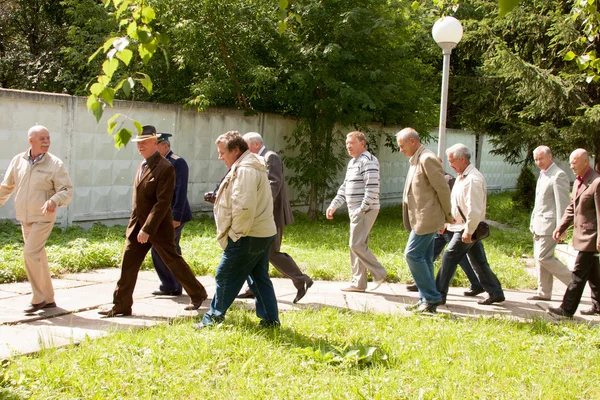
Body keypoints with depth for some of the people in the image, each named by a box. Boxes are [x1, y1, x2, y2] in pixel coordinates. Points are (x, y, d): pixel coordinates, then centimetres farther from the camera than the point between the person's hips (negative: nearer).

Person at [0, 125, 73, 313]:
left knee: (30, 253, -15)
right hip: (24, 218, 5)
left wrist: (54, 201, -31)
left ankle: (39, 299, -4)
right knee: (38, 257, 12)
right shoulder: (18, 160, 2)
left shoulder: (55, 164, -10)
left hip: (43, 218, -5)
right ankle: (48, 299, 23)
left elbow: (66, 191, -13)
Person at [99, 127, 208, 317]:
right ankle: (121, 306, 10)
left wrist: (147, 229, -24)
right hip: (137, 225, 7)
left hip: (158, 227, -7)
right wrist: (135, 224, 16)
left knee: (174, 262, 5)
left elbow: (163, 202, -21)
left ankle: (198, 295, 23)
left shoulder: (165, 168, -17)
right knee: (128, 265, 4)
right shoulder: (142, 166, 11)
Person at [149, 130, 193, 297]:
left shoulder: (177, 162, -14)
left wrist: (176, 216, -23)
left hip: (173, 215, -9)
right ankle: (175, 286, 17)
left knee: (158, 249, -9)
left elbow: (181, 191, -19)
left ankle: (168, 285, -1)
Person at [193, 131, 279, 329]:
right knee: (260, 278, 14)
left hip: (248, 236, -10)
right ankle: (270, 319, 17)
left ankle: (213, 319, 8)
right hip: (264, 233, 10)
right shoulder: (255, 167, 16)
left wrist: (234, 233, -17)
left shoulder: (244, 170, -19)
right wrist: (220, 198, 12)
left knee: (225, 277, 0)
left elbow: (244, 207, -26)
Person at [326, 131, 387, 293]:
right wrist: (333, 205, 15)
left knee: (357, 245, -12)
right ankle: (358, 283, 15)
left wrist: (362, 209, -23)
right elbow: (345, 187, 23)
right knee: (357, 246, 10)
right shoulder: (352, 162, 17)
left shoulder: (368, 161, -14)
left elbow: (372, 187, -22)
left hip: (365, 210, -10)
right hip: (355, 211, 10)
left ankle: (379, 273, 0)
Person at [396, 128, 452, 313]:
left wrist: (447, 216, -6)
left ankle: (432, 298, -3)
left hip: (426, 218, -10)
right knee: (423, 258, 11)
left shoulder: (427, 159, -16)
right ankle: (427, 300, 16)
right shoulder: (416, 160, 15)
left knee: (413, 255, -9)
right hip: (419, 218, 10)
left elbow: (443, 188, -15)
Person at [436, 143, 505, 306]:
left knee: (449, 258, -7)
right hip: (466, 228, 10)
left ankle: (439, 295, -2)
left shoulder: (473, 179, -20)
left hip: (467, 228, -10)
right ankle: (495, 293, 19)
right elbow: (458, 204, 20)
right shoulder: (462, 176, 12)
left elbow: (474, 210, -25)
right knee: (479, 262, 13)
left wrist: (468, 231, -24)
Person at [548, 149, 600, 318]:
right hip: (582, 234, 9)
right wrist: (561, 227, 10)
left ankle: (567, 309, -6)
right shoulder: (578, 182, 12)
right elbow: (571, 208, 18)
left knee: (578, 273, -8)